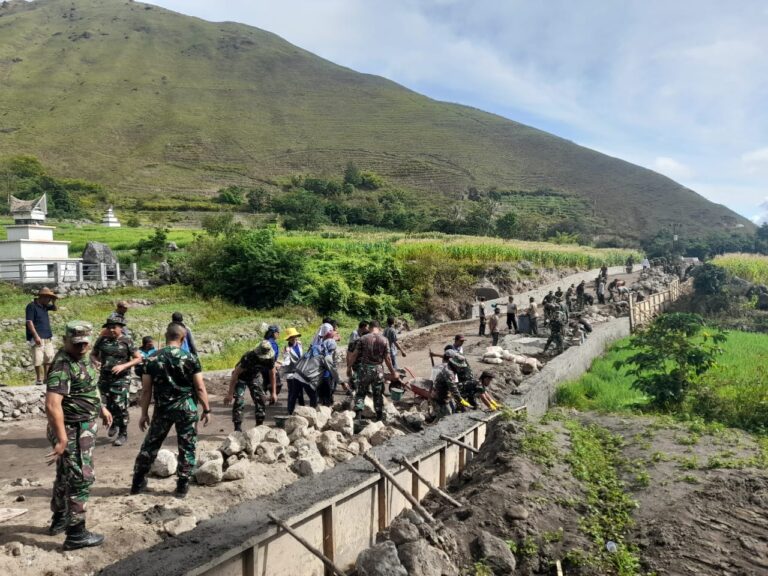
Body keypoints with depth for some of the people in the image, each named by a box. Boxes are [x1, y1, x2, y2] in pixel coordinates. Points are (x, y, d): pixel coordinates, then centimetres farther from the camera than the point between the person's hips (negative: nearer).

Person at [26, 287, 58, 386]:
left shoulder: (44, 306, 14)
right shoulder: (31, 306, -8)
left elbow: (55, 309, 31)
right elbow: (29, 322, -14)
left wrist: (53, 302, 8)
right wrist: (36, 336, -21)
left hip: (48, 337, 8)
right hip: (37, 338, -8)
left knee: (49, 358, 7)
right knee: (38, 359, -7)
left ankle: (46, 378, 14)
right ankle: (39, 379, 1)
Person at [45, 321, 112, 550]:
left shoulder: (83, 358, 7)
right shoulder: (62, 366, -24)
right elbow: (52, 405, -32)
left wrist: (102, 408, 27)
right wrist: (61, 439, -34)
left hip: (84, 426, 10)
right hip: (73, 430, -10)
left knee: (66, 476, 22)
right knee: (81, 479, -3)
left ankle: (59, 520, 39)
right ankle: (76, 534, 8)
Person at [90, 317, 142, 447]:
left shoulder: (127, 341, -5)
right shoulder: (102, 340, 5)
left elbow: (138, 358, -4)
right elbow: (93, 354, 16)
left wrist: (123, 366, -18)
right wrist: (95, 362, -7)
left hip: (121, 379, -4)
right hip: (104, 377, 4)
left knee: (120, 406, -5)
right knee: (105, 405, 9)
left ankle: (123, 434, 10)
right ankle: (114, 424, 38)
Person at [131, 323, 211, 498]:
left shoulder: (153, 359, -1)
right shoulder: (190, 358, -7)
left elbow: (146, 390, 1)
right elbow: (200, 388, -8)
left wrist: (144, 413, 9)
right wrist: (206, 409, 1)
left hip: (162, 409, 2)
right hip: (187, 408, -2)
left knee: (150, 445, 17)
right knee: (187, 447, 9)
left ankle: (138, 483, 27)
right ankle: (182, 486, 13)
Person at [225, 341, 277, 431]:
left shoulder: (270, 358, -22)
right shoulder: (248, 357, -36)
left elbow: (272, 375, -6)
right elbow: (235, 374, -30)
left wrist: (273, 392, -4)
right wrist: (230, 394, -29)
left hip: (255, 377, 4)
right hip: (241, 377, -4)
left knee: (260, 400, -3)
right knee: (239, 402, -15)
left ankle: (259, 426, 9)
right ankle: (238, 428, -7)